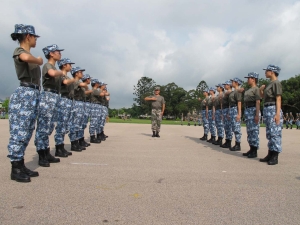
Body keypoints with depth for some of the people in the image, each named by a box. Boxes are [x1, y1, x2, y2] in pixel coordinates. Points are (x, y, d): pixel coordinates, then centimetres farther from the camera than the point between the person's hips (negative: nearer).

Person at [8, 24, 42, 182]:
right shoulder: (19, 51, -6)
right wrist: (38, 61, -15)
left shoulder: (30, 55, 20)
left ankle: (21, 166, 20)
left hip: (33, 94, 9)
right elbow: (26, 58, -31)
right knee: (19, 132, -5)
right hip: (24, 94, -9)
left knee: (27, 132, 11)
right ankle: (15, 169, 3)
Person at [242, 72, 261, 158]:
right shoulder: (248, 90, 19)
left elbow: (258, 102, -15)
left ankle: (255, 151, 0)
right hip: (247, 110, 9)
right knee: (249, 131, 10)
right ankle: (251, 149, 17)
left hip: (253, 110, -9)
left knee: (254, 130, -5)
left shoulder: (256, 89, -7)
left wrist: (257, 114, -21)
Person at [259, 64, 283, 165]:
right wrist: (261, 90, 6)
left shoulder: (276, 83, -8)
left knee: (275, 133, -6)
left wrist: (277, 114, -22)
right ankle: (270, 154, 18)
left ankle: (275, 157, -2)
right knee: (269, 133, 11)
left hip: (273, 109, -9)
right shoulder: (269, 84, 18)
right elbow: (263, 96, 25)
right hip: (267, 109, 9)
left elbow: (278, 99, -15)